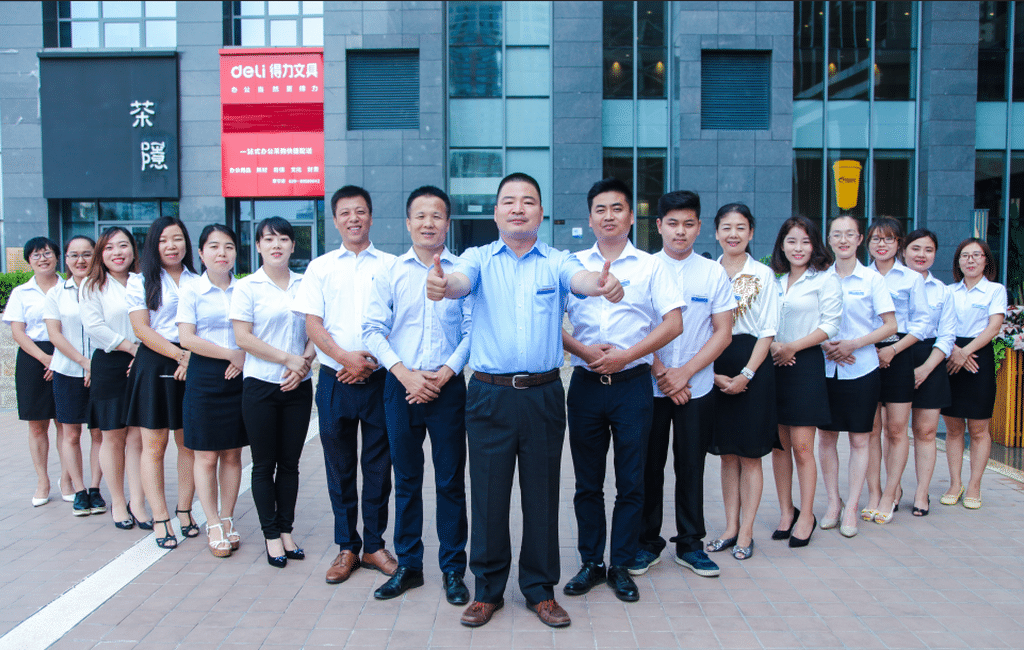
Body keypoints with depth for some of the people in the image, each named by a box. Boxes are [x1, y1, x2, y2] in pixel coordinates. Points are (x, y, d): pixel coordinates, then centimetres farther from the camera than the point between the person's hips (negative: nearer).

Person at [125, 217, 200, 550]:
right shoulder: (140, 282, 5)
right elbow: (142, 329, -3)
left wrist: (192, 356, -10)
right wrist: (180, 355, -13)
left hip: (193, 367, 2)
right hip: (154, 365, -2)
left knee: (189, 443, 4)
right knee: (154, 444, -1)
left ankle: (184, 510, 15)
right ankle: (160, 519, 4)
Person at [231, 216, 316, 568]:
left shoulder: (305, 285, 8)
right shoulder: (246, 287, -1)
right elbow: (243, 337, -8)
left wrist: (304, 362, -10)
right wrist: (288, 358, -13)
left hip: (298, 386, 3)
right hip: (261, 385, -3)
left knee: (290, 462, 10)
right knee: (264, 464, 5)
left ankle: (286, 530, 22)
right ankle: (271, 535, 16)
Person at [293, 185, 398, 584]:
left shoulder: (390, 266, 6)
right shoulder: (320, 267, 9)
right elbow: (312, 324, 2)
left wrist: (372, 360, -11)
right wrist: (344, 356, -14)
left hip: (378, 378, -1)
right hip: (334, 379, 1)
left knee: (378, 465, 5)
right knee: (339, 466, 8)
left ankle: (374, 545, 19)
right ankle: (347, 547, 20)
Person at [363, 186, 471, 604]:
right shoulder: (390, 273, 6)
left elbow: (473, 330, -2)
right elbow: (374, 330, 1)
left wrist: (444, 374, -12)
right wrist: (406, 374, -10)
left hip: (448, 389, -1)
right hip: (401, 387, 2)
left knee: (451, 482, 4)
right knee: (406, 481, 11)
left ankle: (453, 569, 17)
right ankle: (408, 565, 24)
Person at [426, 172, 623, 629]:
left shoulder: (557, 261, 5)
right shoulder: (479, 259, 5)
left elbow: (581, 279, -16)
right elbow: (461, 281, -16)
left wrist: (603, 284, -41)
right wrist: (440, 284, -42)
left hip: (543, 395, 1)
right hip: (489, 395, 0)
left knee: (542, 494, 9)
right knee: (488, 494, 6)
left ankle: (540, 589, 26)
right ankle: (488, 590, 24)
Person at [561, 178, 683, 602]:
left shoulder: (651, 266, 5)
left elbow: (673, 323, -3)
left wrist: (624, 355, -12)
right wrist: (583, 350, -11)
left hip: (632, 384, -1)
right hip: (585, 384, 1)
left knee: (630, 482, 4)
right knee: (587, 482, 8)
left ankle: (621, 567, 18)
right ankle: (591, 563, 22)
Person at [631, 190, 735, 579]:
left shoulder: (714, 274, 3)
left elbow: (723, 333, 1)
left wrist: (685, 372, -9)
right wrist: (662, 373, -11)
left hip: (697, 388, 1)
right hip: (650, 386, -1)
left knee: (691, 466, 8)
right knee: (650, 466, 6)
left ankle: (690, 545, 22)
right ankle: (648, 543, 20)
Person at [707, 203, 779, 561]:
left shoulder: (763, 275, 0)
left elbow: (767, 332, -2)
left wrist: (746, 374, -11)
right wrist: (712, 372, -7)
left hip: (753, 367, -2)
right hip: (714, 367, 3)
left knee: (750, 455, 3)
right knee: (727, 453, 11)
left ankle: (746, 533, 14)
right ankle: (730, 529, 21)